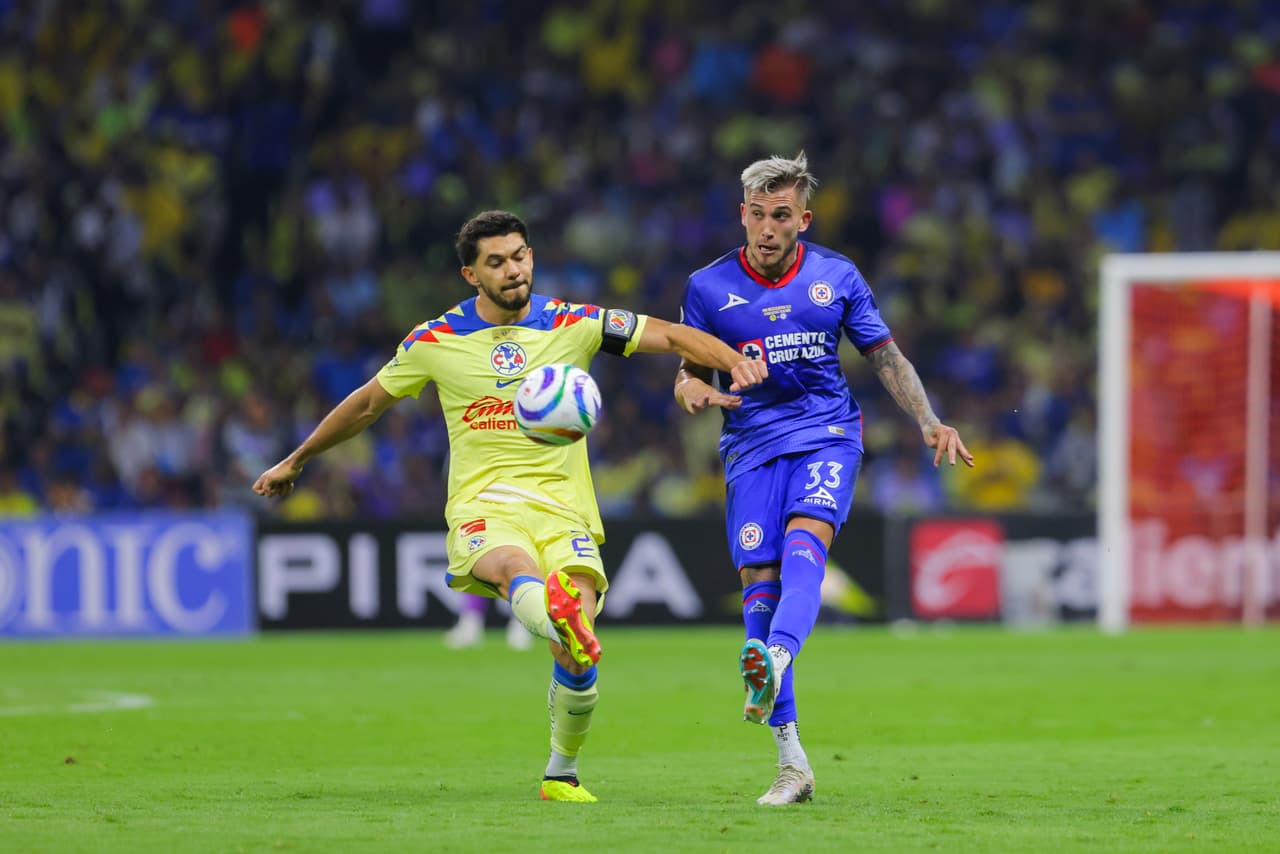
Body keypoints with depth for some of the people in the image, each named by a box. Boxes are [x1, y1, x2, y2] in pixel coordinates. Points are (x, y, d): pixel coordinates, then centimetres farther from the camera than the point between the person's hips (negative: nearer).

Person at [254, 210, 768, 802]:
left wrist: (735, 362, -16)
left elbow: (671, 336, 3)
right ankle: (561, 619, -74)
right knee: (516, 566, -39)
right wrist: (296, 462, 30)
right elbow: (368, 403, 21)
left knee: (576, 658, -18)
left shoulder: (572, 325, 6)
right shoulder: (436, 341, 7)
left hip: (562, 505, 1)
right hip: (482, 505, -1)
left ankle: (561, 773, 5)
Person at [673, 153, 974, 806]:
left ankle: (774, 661, -55)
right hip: (753, 443, 1)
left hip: (828, 433, 0)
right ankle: (791, 764, -5)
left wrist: (929, 422, 0)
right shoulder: (709, 287, 3)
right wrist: (692, 389, -15)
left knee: (804, 539, -29)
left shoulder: (837, 277, 5)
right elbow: (692, 371, 9)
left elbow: (886, 356, 11)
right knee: (758, 581, -9)